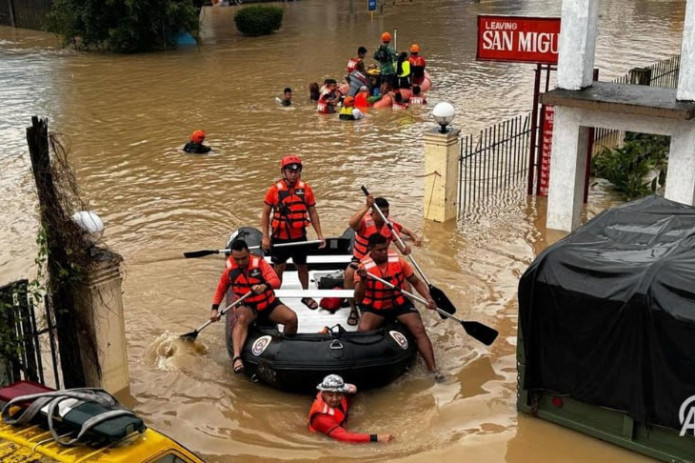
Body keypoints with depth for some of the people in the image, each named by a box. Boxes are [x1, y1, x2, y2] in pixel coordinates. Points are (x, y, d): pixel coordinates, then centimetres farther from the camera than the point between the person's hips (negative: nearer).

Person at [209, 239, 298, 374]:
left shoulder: (260, 263, -12)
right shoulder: (230, 269, -3)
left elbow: (276, 281, -25)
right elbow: (221, 289, 12)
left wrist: (264, 286, -46)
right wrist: (214, 308, 2)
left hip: (268, 303, 0)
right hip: (247, 307, 0)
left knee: (291, 318, -23)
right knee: (242, 318, -37)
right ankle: (236, 357, -51)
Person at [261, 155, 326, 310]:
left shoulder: (306, 189, -3)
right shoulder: (275, 189, -10)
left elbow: (312, 212, 4)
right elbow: (265, 214, -5)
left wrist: (319, 234, 2)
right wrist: (265, 237, -9)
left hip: (299, 236, 2)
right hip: (280, 237, -2)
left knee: (302, 266, 16)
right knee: (278, 268, 7)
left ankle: (306, 296, 32)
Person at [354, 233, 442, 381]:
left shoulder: (397, 260, -8)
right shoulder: (363, 266, -15)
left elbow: (416, 282, 4)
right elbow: (358, 298, -24)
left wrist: (428, 298, -13)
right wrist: (363, 279, -42)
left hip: (399, 303, 2)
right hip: (374, 307, -2)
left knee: (419, 330, -17)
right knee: (363, 331, -28)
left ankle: (433, 369, -17)